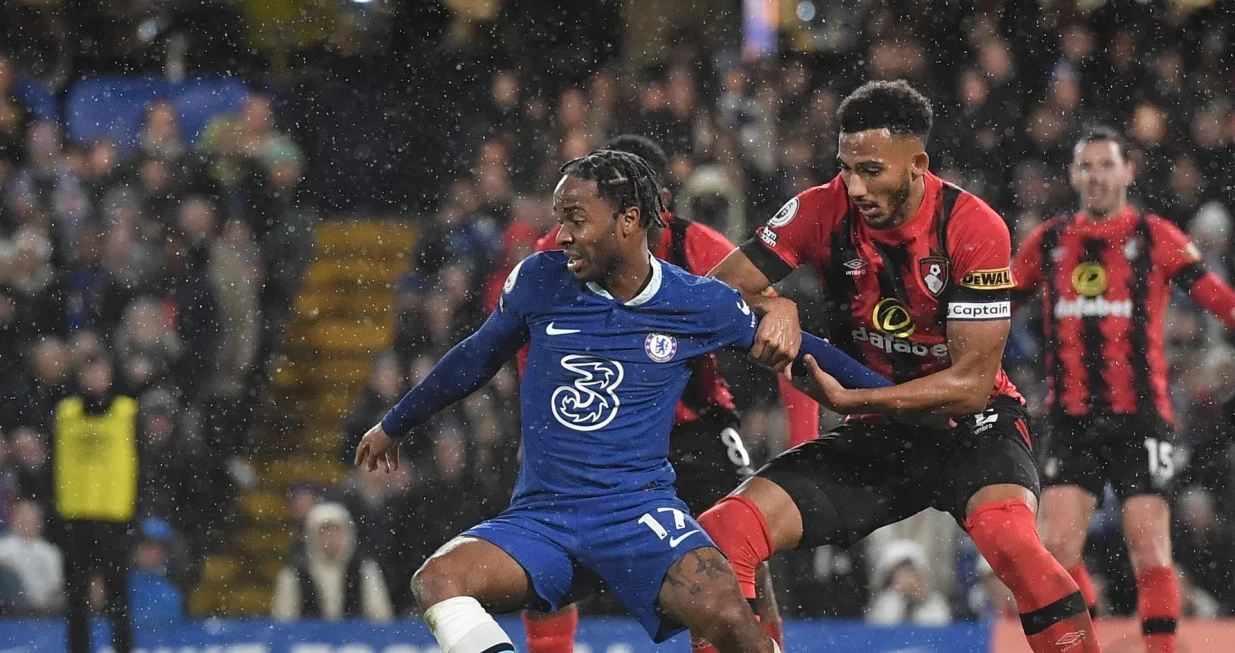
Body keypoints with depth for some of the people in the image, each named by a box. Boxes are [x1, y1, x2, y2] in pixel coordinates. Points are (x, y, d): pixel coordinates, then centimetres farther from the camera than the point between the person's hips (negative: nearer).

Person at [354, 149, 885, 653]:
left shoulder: (701, 305, -3)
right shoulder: (538, 280, 2)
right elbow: (478, 358, 19)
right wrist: (394, 424, 30)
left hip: (641, 509, -2)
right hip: (539, 518, 2)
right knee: (435, 581, -27)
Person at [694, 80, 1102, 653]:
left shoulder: (972, 228, -19)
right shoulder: (824, 212, -10)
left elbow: (971, 384, -20)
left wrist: (848, 400, -27)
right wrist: (776, 306, -30)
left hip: (972, 427, -4)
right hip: (873, 435, 4)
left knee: (1008, 535, -37)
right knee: (722, 535, -15)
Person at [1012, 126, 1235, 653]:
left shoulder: (1155, 238, 0)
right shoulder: (1048, 243, 11)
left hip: (1139, 417, -3)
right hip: (1070, 420, 3)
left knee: (1150, 551, -7)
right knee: (1058, 547, -7)